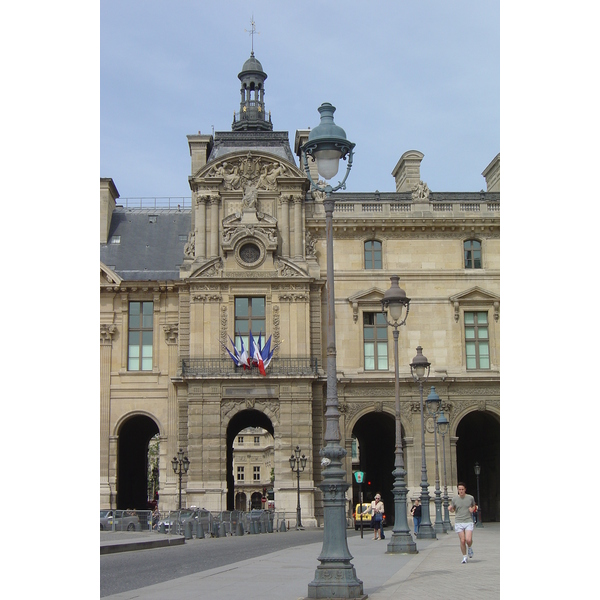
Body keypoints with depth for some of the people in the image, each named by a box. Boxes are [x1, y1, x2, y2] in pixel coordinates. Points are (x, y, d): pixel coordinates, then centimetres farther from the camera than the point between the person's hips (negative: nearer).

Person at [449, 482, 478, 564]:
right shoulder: (454, 499, 2)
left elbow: (474, 506, 19)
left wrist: (472, 509, -4)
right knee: (462, 541, -4)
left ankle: (469, 548, 21)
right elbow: (452, 510, 15)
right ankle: (464, 557, 14)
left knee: (468, 540, -14)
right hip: (459, 522, 1)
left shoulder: (470, 498, 1)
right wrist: (450, 509, -9)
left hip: (468, 521, 0)